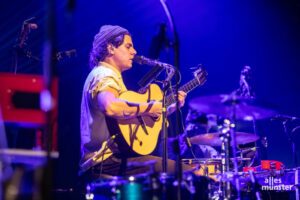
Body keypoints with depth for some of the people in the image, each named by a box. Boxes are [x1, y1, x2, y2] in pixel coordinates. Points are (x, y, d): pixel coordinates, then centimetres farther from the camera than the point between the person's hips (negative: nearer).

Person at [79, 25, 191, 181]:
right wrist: (149, 108, -21)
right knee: (182, 170, -21)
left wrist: (170, 107, 16)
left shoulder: (112, 76, 23)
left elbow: (130, 118, 21)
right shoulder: (104, 75, -11)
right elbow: (110, 107, -34)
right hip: (107, 161, -11)